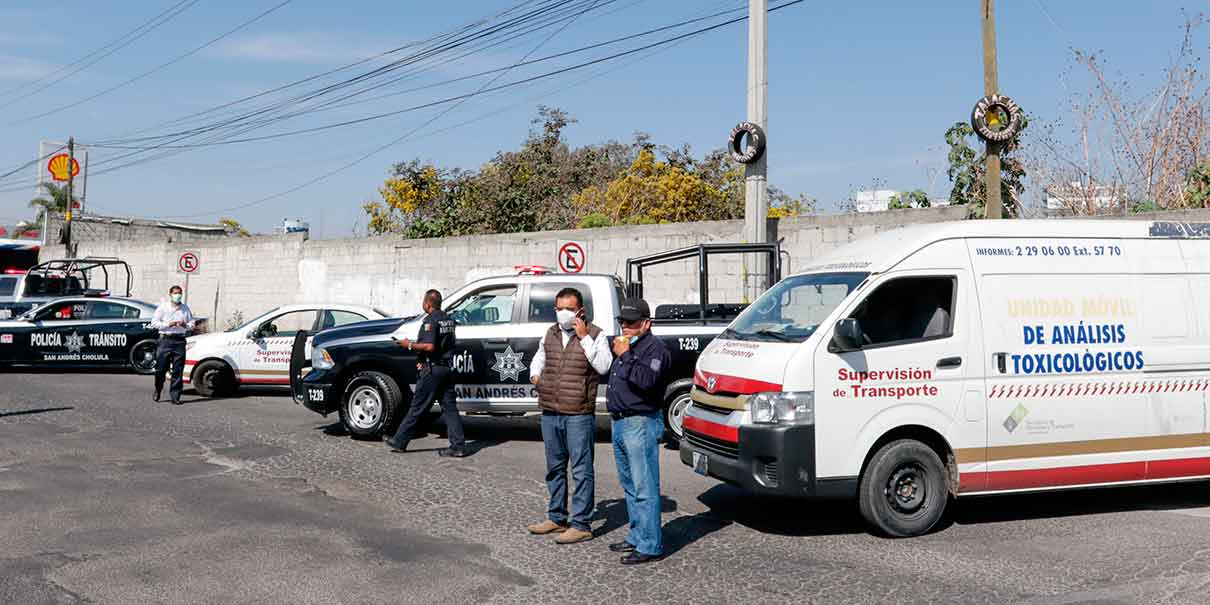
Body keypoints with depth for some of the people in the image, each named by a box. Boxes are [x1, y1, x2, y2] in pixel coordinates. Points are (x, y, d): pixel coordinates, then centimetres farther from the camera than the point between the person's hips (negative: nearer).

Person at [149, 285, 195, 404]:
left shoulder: (186, 308, 15)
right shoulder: (162, 307, 7)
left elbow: (192, 324, 15)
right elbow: (154, 323, 2)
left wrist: (185, 325, -6)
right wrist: (168, 324, -11)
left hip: (180, 341, 2)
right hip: (165, 340, -2)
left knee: (178, 370, -2)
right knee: (161, 368, -1)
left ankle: (175, 396, 1)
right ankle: (157, 392, 20)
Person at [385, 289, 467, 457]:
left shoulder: (430, 320, -13)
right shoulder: (448, 319, 13)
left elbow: (429, 346, -23)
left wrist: (410, 345, -10)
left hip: (432, 369, -8)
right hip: (447, 367, 8)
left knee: (417, 407, 0)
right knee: (449, 407, 6)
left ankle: (400, 442, 11)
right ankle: (458, 446, 2)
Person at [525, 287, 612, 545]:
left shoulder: (595, 335, -5)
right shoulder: (550, 334, 13)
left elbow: (604, 366, -20)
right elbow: (539, 357, 31)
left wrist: (585, 337, -20)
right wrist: (535, 375, 12)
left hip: (579, 415, -7)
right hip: (550, 414, 7)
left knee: (582, 470, -2)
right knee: (555, 468, 16)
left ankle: (581, 525, 3)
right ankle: (556, 518, 28)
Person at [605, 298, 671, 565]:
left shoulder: (655, 348, -10)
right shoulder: (625, 345, 19)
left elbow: (647, 380, -27)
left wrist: (625, 356, -21)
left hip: (641, 424, -10)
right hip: (620, 422, 10)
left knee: (645, 488, -9)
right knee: (630, 485, 16)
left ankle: (650, 546, -6)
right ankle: (637, 537, 26)